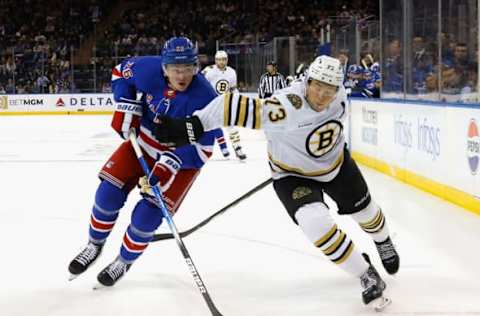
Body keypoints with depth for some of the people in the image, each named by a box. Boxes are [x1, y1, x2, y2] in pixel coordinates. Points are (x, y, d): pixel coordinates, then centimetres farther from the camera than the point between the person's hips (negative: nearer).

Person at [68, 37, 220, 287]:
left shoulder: (204, 98, -31)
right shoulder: (149, 69, -21)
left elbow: (202, 148, -27)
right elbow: (121, 72, 2)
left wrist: (171, 163, -38)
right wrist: (126, 106, -10)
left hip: (182, 157, -4)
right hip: (143, 142, 4)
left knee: (147, 216, -10)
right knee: (109, 192, -4)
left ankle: (124, 261, 19)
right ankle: (94, 246, 23)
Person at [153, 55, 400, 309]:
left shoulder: (339, 95, -20)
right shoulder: (287, 107, -39)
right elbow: (241, 109, -46)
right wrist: (190, 127, -52)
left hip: (337, 164, 5)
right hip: (293, 174, -5)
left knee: (364, 210, 20)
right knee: (317, 223, -26)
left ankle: (383, 241, 57)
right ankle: (367, 277, -8)